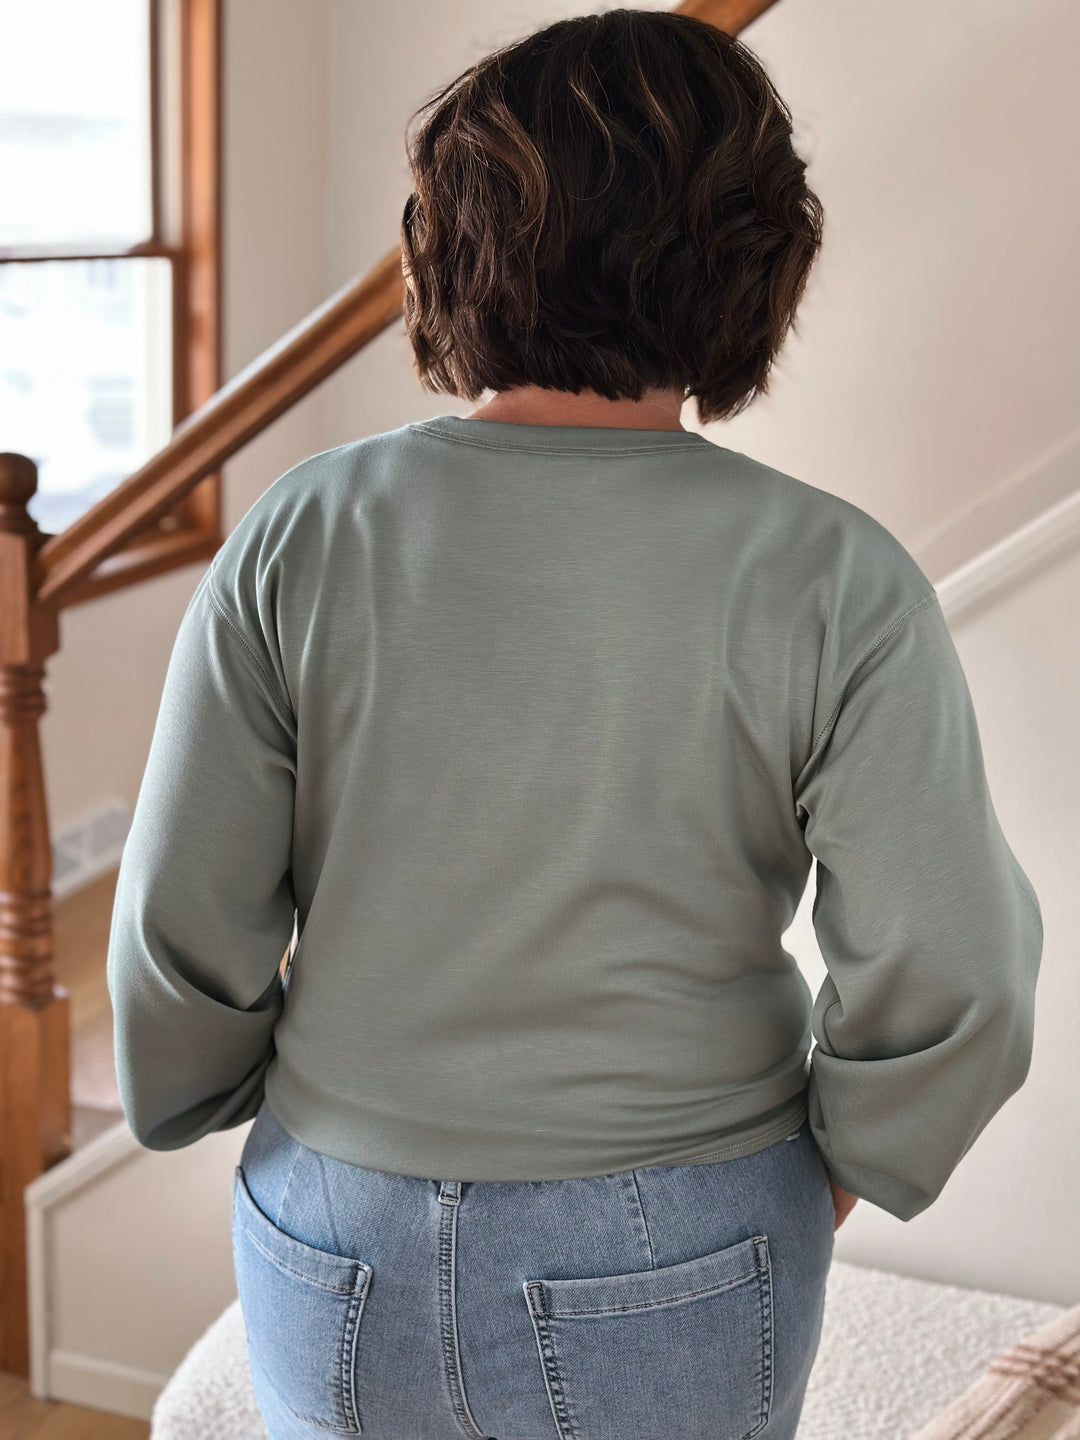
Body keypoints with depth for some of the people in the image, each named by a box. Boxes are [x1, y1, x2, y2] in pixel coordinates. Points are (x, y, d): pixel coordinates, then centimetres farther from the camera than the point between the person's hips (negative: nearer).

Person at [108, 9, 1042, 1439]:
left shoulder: (299, 536, -13)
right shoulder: (832, 581, -16)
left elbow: (182, 929, -9)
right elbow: (948, 983, -15)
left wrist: (208, 1100, 11)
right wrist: (847, 1155, 5)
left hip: (341, 1261, 1)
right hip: (675, 1287, -1)